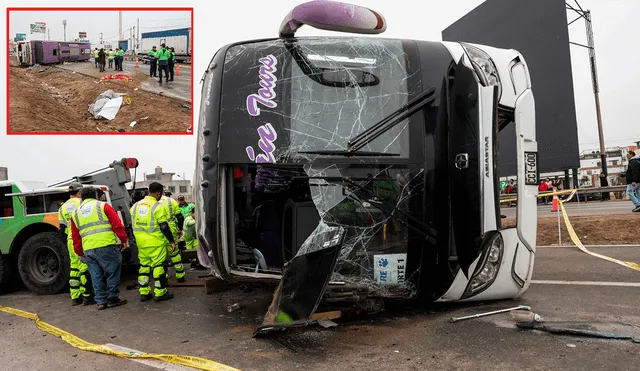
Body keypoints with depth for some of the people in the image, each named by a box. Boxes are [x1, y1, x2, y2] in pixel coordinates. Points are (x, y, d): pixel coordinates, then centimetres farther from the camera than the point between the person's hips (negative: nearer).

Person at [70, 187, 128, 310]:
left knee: (96, 276, 11)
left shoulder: (76, 213, 18)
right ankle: (112, 299, 8)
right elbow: (117, 224, -5)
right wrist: (123, 239, 1)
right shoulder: (103, 206, 4)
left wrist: (79, 252, 27)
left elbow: (75, 236, 20)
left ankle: (101, 301, 14)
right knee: (112, 272, 5)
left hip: (88, 249, 5)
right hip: (107, 245, -5)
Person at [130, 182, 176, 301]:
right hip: (156, 242, -7)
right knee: (159, 266, 1)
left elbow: (133, 224, 17)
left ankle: (143, 292, 18)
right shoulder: (157, 206, -11)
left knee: (144, 265, 14)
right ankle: (160, 293, 4)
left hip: (141, 242, 7)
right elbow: (164, 226, -13)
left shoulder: (136, 205, 11)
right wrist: (171, 240, -6)